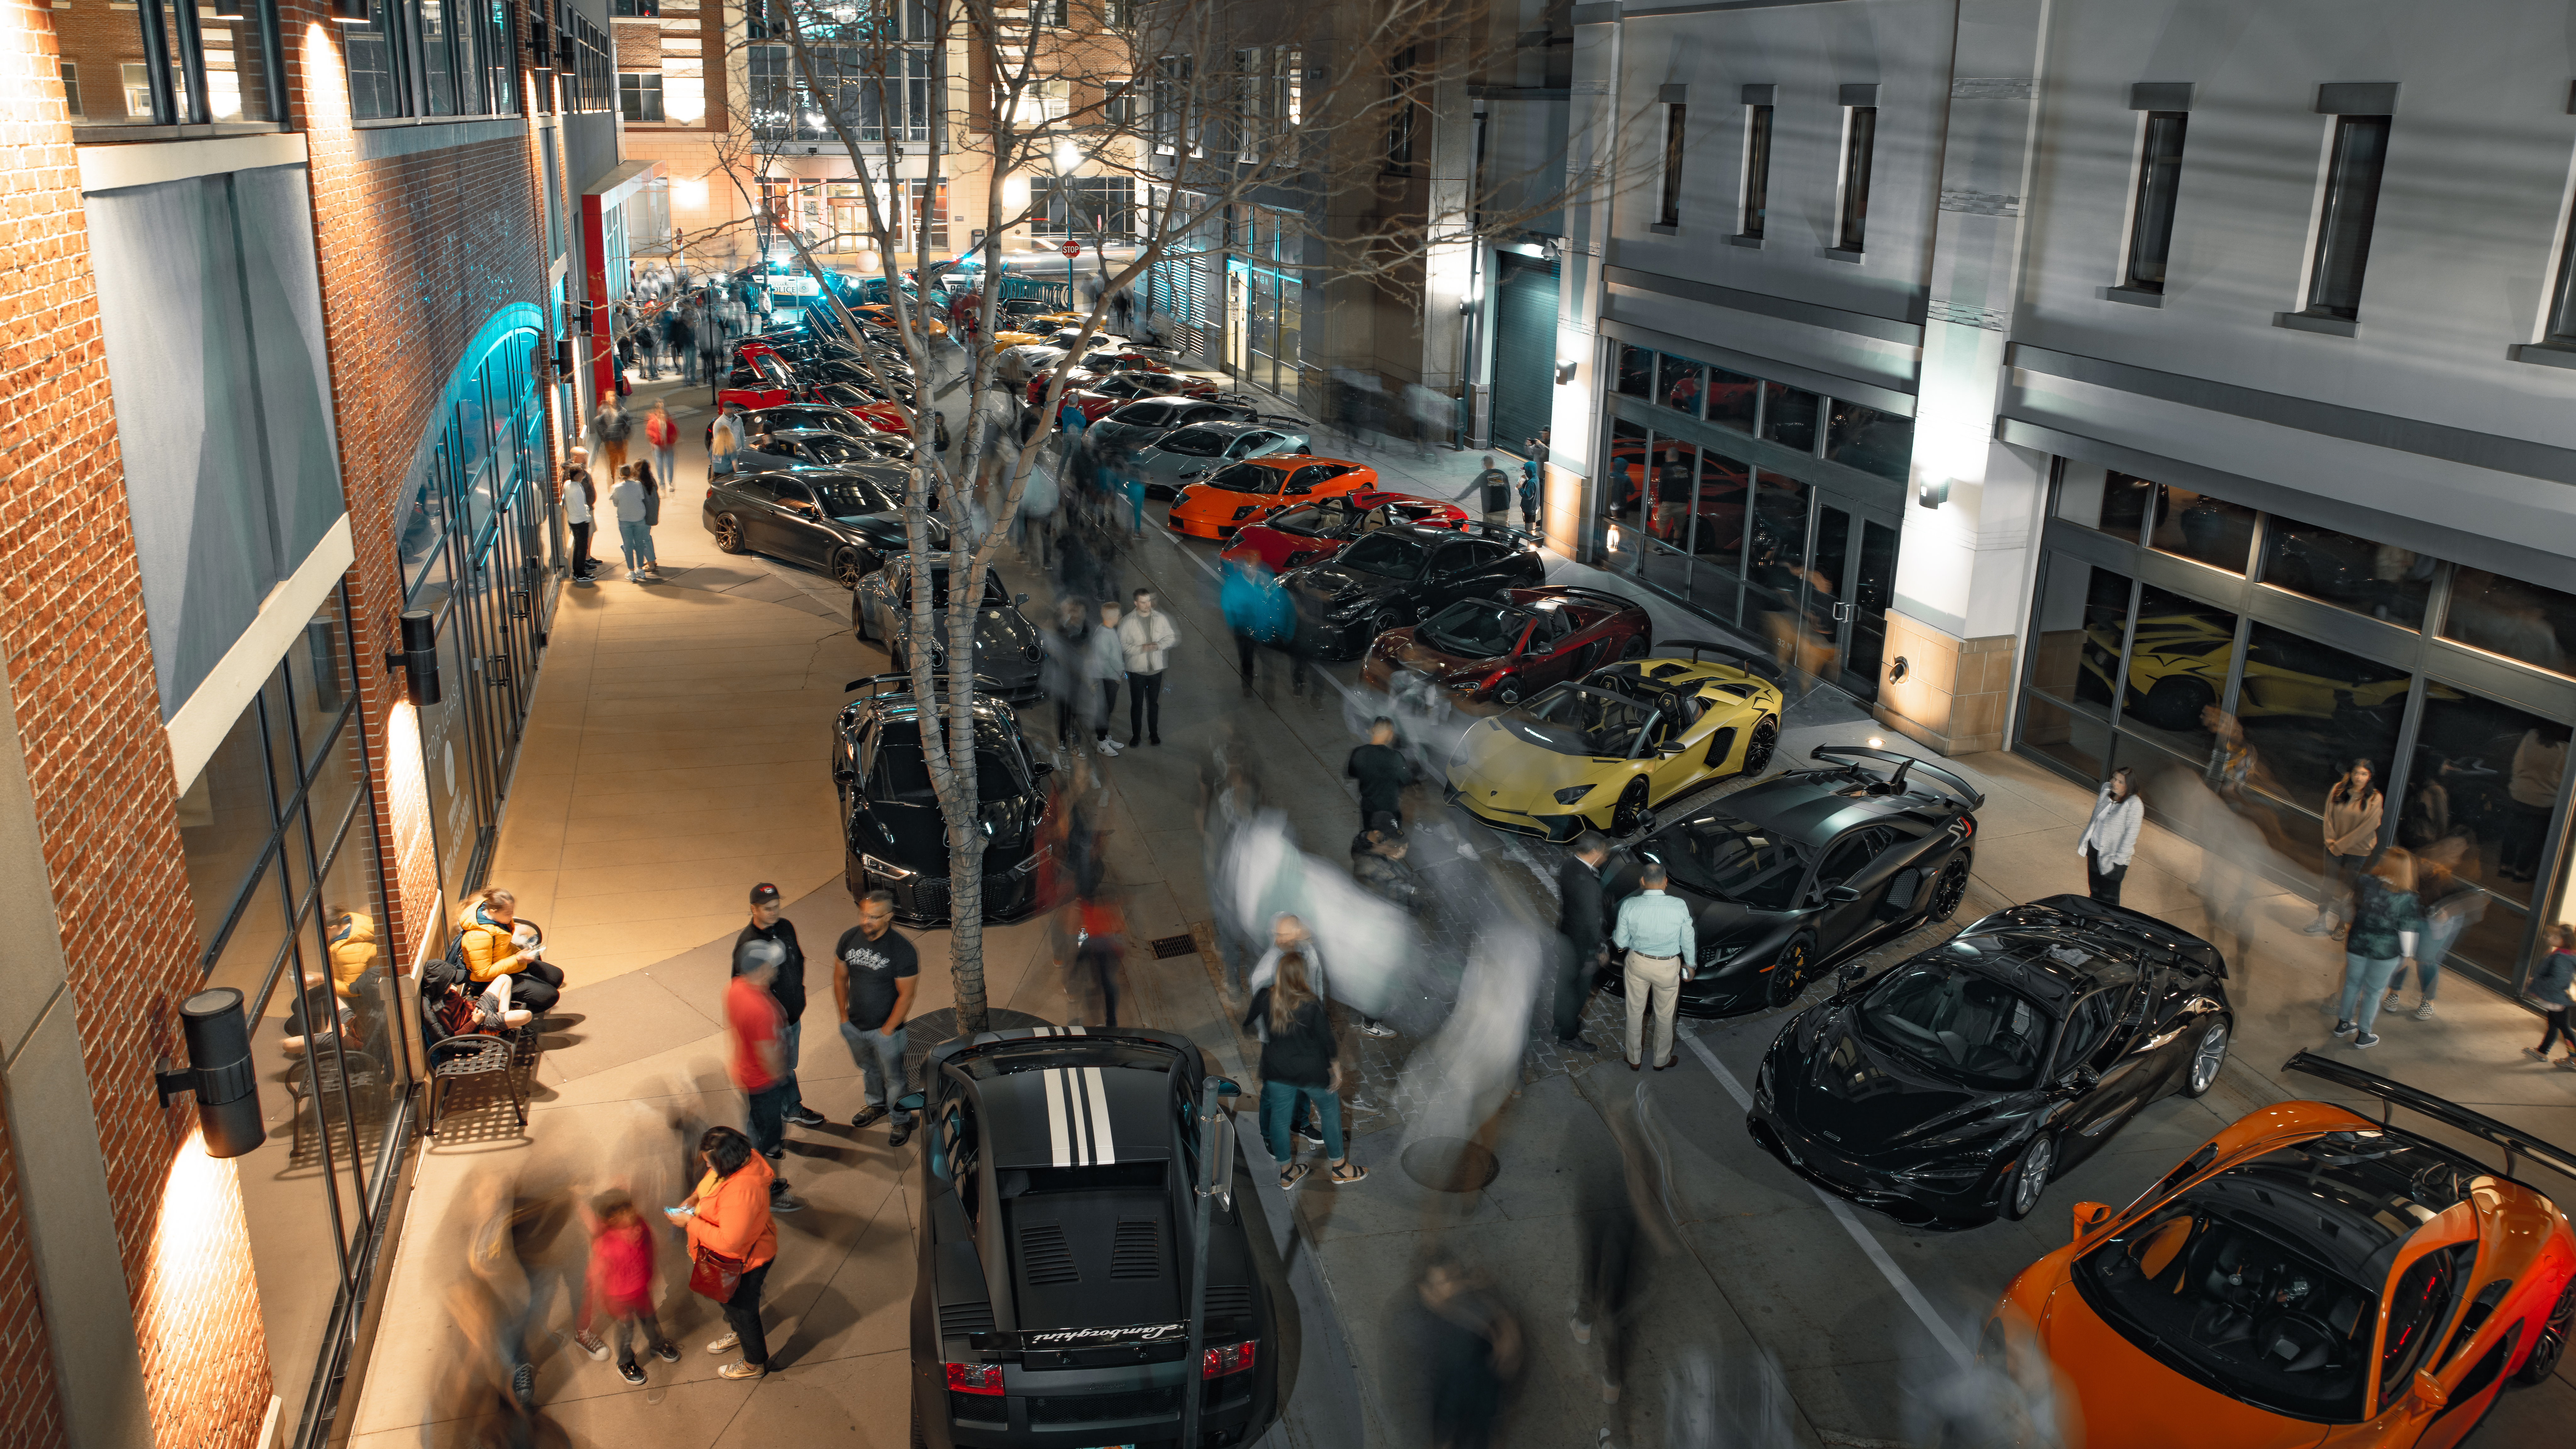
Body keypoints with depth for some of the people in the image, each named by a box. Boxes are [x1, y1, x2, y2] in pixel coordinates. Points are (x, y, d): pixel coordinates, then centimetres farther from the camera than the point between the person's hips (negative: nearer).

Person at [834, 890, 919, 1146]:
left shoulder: (902, 950, -25)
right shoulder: (849, 938, -11)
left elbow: (906, 995, -19)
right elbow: (840, 978, 3)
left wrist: (888, 1030, -15)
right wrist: (844, 1016, 4)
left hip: (885, 1030, -5)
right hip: (854, 1026, 5)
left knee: (893, 1077, 13)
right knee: (867, 1068, 29)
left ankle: (902, 1120, 36)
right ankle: (877, 1104, 55)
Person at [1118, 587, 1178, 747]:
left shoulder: (1161, 618, 0)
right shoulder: (1127, 621, -8)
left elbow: (1171, 637, 8)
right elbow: (1121, 644, -9)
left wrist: (1158, 646, -11)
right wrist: (1141, 649, -20)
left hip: (1156, 668, 2)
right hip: (1136, 669, -2)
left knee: (1154, 703, 12)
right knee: (1137, 704, 4)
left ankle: (1154, 733, 26)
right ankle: (1136, 735, 16)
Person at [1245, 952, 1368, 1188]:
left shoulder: (1264, 997, -13)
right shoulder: (1311, 1003, -24)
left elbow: (1248, 1021, 6)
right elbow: (1326, 1038, -15)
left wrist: (1246, 1018, 31)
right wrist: (1335, 1066, 0)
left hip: (1277, 1069, 3)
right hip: (1311, 1070, -3)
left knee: (1279, 1116, 18)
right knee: (1330, 1109, 18)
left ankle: (1287, 1172, 33)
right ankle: (1340, 1167, 31)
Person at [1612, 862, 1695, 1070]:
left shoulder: (1629, 906, -18)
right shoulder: (1680, 907, -18)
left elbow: (1621, 942, -8)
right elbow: (1688, 941, -6)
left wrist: (1614, 933, 14)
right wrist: (1691, 965, 11)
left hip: (1637, 963, 1)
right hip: (1668, 967, -1)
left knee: (1635, 1013, 20)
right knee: (1665, 1016, 20)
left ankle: (1634, 1059, 36)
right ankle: (1661, 1060, 37)